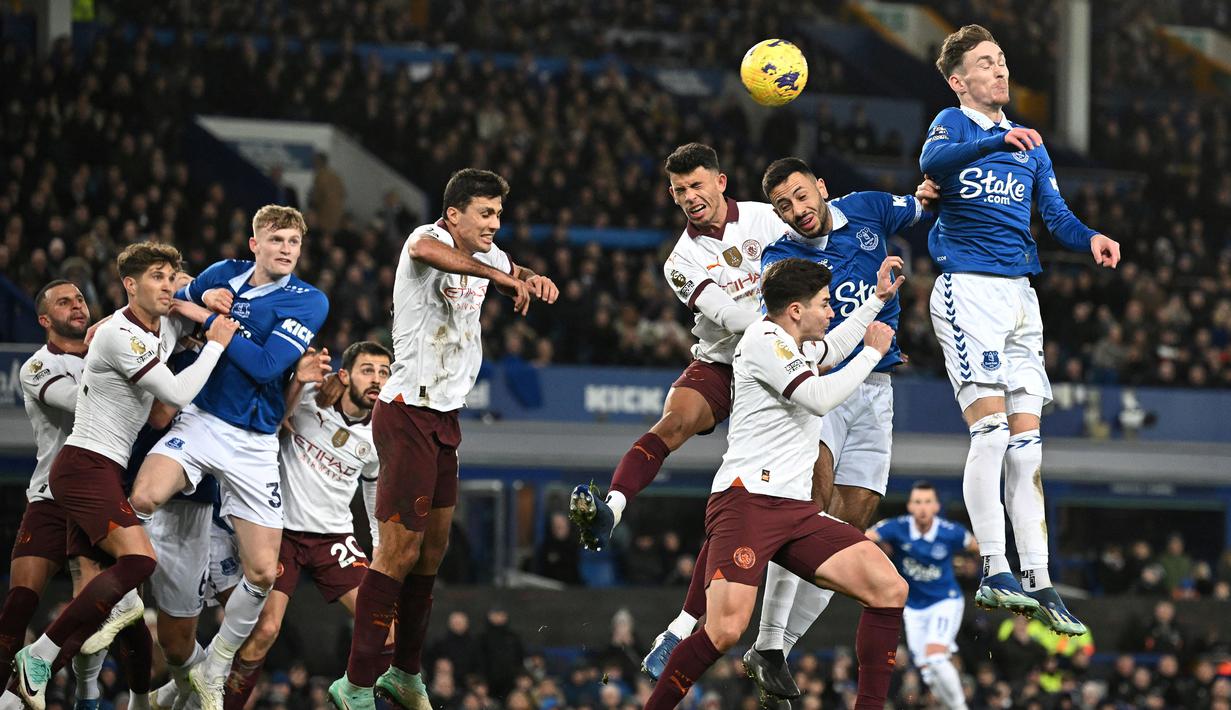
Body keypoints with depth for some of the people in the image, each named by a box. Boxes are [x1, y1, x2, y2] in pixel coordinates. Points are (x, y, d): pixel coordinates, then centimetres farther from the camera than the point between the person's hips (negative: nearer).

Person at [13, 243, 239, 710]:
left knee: (90, 587, 5)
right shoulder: (120, 336, -17)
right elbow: (177, 393, -19)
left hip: (103, 470, 10)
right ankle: (38, 658, -19)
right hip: (86, 465, -10)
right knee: (138, 560, -24)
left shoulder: (167, 329, 10)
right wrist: (216, 344, -8)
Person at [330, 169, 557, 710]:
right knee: (400, 550, -10)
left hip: (444, 418, 9)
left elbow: (513, 272, 28)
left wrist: (533, 279, 3)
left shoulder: (484, 255, 10)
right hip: (408, 415, -9)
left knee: (433, 547, 13)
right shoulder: (430, 238, -15)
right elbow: (425, 250, -39)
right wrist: (502, 278, -44)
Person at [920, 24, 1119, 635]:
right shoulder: (954, 125, 1)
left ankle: (1037, 584, 5)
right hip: (968, 288, -6)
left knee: (1025, 442, 4)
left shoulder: (1029, 145, 20)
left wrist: (1089, 239, -7)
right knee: (990, 427, -16)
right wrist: (997, 140, -38)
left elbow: (1057, 216, 15)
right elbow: (932, 161, -22)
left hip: (1019, 295, 6)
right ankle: (993, 572, -17)